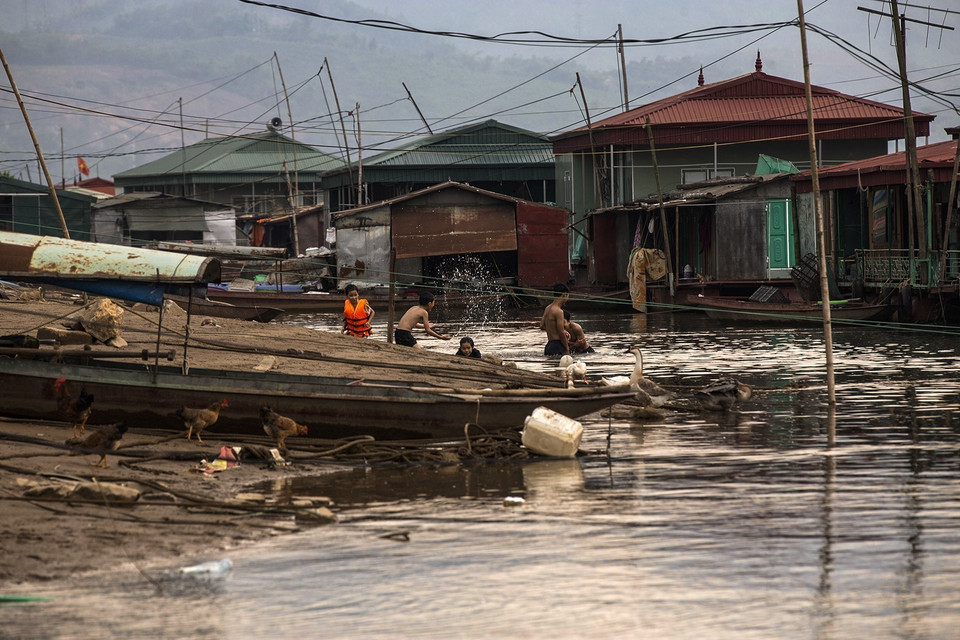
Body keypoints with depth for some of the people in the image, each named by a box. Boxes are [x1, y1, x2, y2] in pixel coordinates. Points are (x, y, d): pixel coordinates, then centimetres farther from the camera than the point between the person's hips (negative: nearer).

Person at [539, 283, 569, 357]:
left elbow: (542, 326, 22)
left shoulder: (548, 308, 13)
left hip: (549, 345, 9)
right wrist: (567, 349, -4)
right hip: (557, 347, -9)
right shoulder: (558, 311, -14)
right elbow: (561, 333, -15)